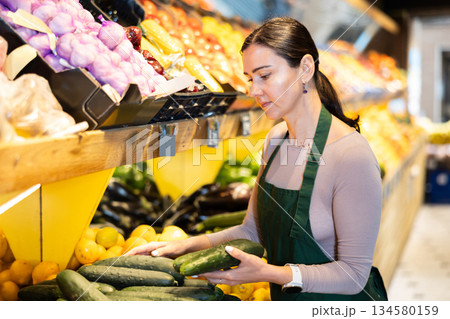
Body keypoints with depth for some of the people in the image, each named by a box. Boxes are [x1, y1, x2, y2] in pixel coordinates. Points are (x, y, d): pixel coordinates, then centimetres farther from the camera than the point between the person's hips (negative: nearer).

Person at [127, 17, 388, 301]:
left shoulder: (351, 156, -26)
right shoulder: (276, 139, 0)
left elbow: (353, 274, -23)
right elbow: (253, 230, 6)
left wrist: (268, 273, -31)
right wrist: (189, 245, -7)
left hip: (339, 302, -7)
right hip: (285, 299, 7)